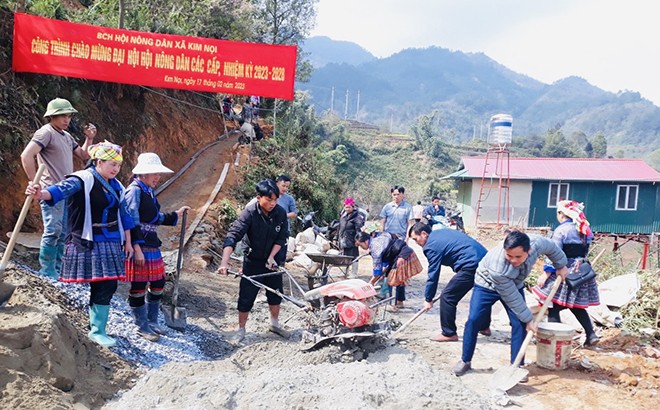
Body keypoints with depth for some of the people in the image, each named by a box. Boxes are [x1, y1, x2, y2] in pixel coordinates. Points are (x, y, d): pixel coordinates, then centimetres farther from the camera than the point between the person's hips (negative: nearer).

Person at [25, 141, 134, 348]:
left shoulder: (115, 186, 14)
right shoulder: (82, 180, -9)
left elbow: (124, 215, 20)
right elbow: (62, 189, -29)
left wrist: (128, 242, 20)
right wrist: (41, 193, -51)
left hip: (112, 245, 7)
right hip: (88, 244, -7)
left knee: (108, 286, 5)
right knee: (102, 286, -6)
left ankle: (97, 328, 17)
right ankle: (96, 330, 11)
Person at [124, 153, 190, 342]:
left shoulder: (149, 191, 15)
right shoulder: (135, 190, -12)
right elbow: (132, 222, -18)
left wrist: (176, 214, 23)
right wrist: (137, 249, -21)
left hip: (152, 245, 9)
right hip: (139, 247, -9)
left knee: (158, 284, 15)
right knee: (139, 287, 3)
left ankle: (152, 321, 31)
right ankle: (142, 326, 17)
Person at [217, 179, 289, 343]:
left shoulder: (280, 213, -14)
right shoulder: (249, 213, -26)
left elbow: (281, 238, -5)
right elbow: (233, 235, -34)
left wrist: (271, 256, -18)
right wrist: (224, 263, -44)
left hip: (271, 259, 4)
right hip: (252, 261, -4)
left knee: (275, 293, 14)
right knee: (246, 297, 1)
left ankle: (275, 324, 35)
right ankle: (241, 330, 19)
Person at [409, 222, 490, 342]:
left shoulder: (431, 246, -7)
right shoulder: (442, 232, 19)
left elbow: (433, 275, -6)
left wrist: (428, 299, 3)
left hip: (471, 266, -10)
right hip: (484, 259, 10)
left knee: (447, 297, -2)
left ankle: (449, 334, 6)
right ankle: (485, 327, 43)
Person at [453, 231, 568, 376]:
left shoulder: (536, 243, -32)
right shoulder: (496, 267, -42)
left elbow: (552, 247, -5)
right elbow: (511, 297, -30)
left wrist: (561, 266, 11)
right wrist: (528, 319, -20)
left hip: (514, 285, 4)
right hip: (487, 284, -4)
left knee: (519, 323, -7)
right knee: (474, 320, -14)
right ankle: (465, 361, 2)